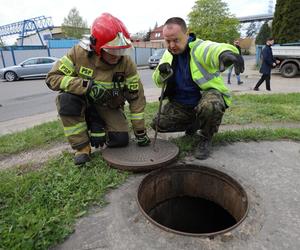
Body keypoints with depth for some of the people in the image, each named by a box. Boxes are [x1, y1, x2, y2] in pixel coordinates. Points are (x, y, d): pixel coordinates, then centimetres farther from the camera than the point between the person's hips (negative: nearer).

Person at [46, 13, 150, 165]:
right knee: (66, 98, -33)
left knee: (121, 140, -19)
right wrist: (86, 85, -38)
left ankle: (97, 125, 13)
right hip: (83, 102, 0)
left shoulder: (126, 63, -19)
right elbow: (52, 78, -21)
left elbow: (136, 97, -14)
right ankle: (82, 147, -17)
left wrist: (140, 132, -13)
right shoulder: (79, 53, -20)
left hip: (109, 107, 1)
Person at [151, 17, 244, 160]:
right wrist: (162, 73, -20)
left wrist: (226, 53, -65)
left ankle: (206, 138, -7)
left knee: (209, 106, -40)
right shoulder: (169, 54, 3)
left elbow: (215, 49, -40)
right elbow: (158, 82, 4)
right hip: (181, 103, 6)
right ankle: (193, 125, 19)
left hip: (207, 95, -5)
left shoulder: (200, 47, -16)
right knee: (158, 124, -6)